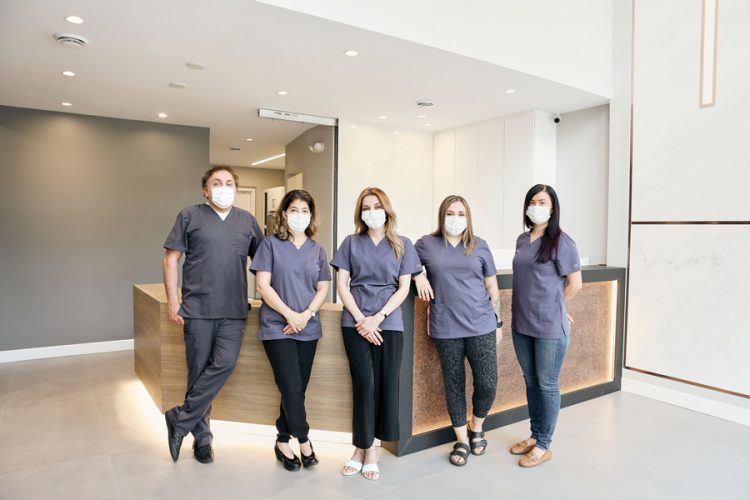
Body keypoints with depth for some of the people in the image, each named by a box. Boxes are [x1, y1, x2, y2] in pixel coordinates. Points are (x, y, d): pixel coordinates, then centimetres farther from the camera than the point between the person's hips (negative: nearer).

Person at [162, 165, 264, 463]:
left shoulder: (247, 221, 12)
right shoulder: (189, 216, 5)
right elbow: (171, 259, 3)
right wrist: (172, 301, -4)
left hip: (234, 311, 2)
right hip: (198, 309, -2)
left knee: (225, 364, -11)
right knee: (199, 371, 4)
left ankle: (180, 420, 8)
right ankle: (201, 437, 21)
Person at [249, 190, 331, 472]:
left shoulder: (317, 250, 9)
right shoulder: (271, 244, 0)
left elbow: (323, 289, 7)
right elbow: (262, 285, -7)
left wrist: (306, 315, -10)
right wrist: (289, 314, -14)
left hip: (308, 329, 4)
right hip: (277, 327, -3)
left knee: (298, 388, 7)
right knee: (291, 387, -8)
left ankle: (283, 442, 24)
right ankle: (303, 441, 10)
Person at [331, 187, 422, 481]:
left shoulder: (402, 245, 6)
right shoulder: (351, 243, 7)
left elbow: (403, 288, 1)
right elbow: (341, 285, 3)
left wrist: (378, 317, -10)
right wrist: (361, 318, -8)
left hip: (389, 323, 1)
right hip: (356, 322, 0)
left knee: (386, 384, 2)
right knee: (365, 383, -3)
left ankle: (365, 448, 16)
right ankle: (366, 449, 11)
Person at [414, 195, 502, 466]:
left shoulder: (479, 246, 5)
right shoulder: (426, 244, 2)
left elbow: (492, 287, 9)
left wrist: (497, 322, 9)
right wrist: (418, 275, -5)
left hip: (481, 326, 1)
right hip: (446, 329, 0)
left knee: (487, 383, 1)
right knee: (454, 384, 8)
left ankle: (477, 428, 31)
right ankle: (462, 440, 28)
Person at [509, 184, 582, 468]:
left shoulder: (561, 242, -10)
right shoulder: (522, 240, 8)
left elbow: (574, 284, -6)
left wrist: (551, 307, 4)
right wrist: (528, 308, 10)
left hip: (550, 327, -6)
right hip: (522, 325, 6)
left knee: (547, 385, 7)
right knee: (531, 382, 17)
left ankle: (543, 446, 21)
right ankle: (534, 436, 33)